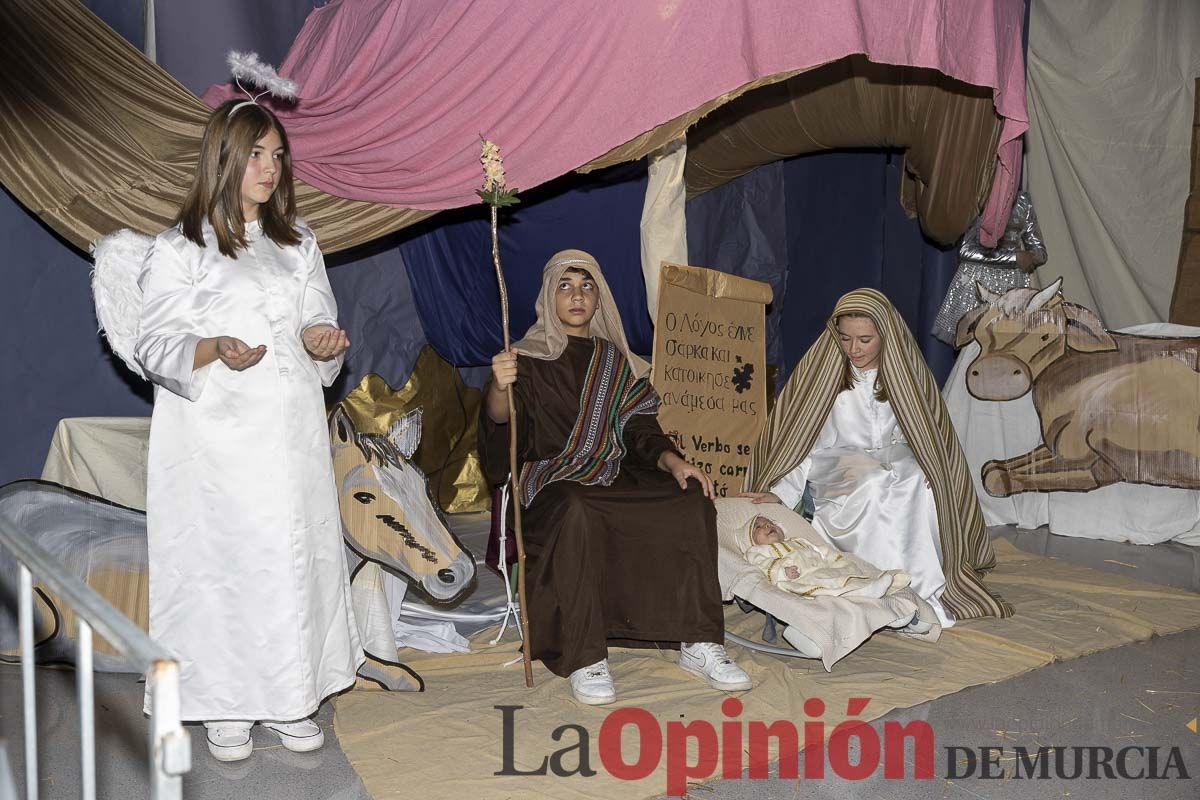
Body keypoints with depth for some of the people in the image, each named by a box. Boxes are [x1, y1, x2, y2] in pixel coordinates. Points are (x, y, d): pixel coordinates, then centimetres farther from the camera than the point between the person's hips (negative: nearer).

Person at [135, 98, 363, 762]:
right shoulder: (178, 248, 0)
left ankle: (287, 699, 18)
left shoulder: (298, 243, 15)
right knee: (220, 560, -1)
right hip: (216, 439, -4)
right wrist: (215, 349, -23)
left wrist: (321, 339, -8)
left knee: (295, 558, 4)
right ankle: (226, 705, 14)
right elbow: (154, 347, -4)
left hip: (291, 433, 4)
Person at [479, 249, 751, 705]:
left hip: (614, 483, 4)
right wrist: (499, 387, -35)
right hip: (552, 485, -4)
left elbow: (639, 431, 12)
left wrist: (671, 461, -10)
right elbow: (500, 426, -12)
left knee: (693, 499, -22)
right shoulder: (530, 359, 5)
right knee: (576, 511, -40)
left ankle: (698, 645, -20)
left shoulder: (615, 362, 19)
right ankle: (584, 659, -35)